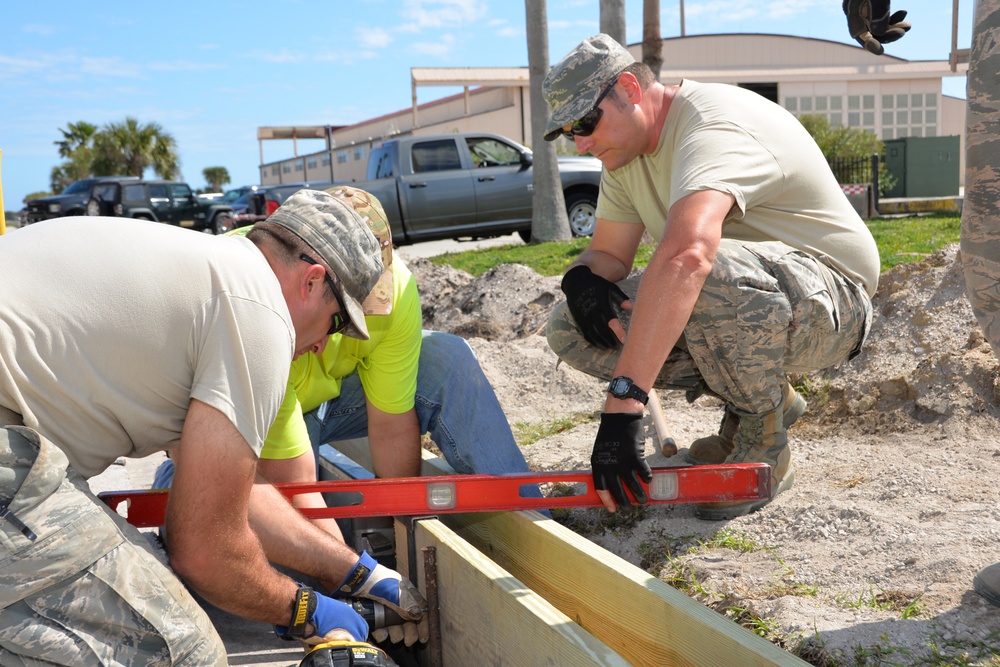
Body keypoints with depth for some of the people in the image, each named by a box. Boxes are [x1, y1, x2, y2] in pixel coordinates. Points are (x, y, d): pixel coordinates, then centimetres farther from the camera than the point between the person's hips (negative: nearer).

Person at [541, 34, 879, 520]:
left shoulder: (713, 124, -27)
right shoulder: (626, 151, 4)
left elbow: (687, 256, -44)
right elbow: (608, 252, 9)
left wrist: (623, 401, -50)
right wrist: (582, 275, -18)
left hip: (830, 303, -9)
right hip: (749, 304, 9)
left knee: (712, 274, -42)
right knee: (570, 330, -6)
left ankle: (763, 443, -15)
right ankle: (759, 398, 4)